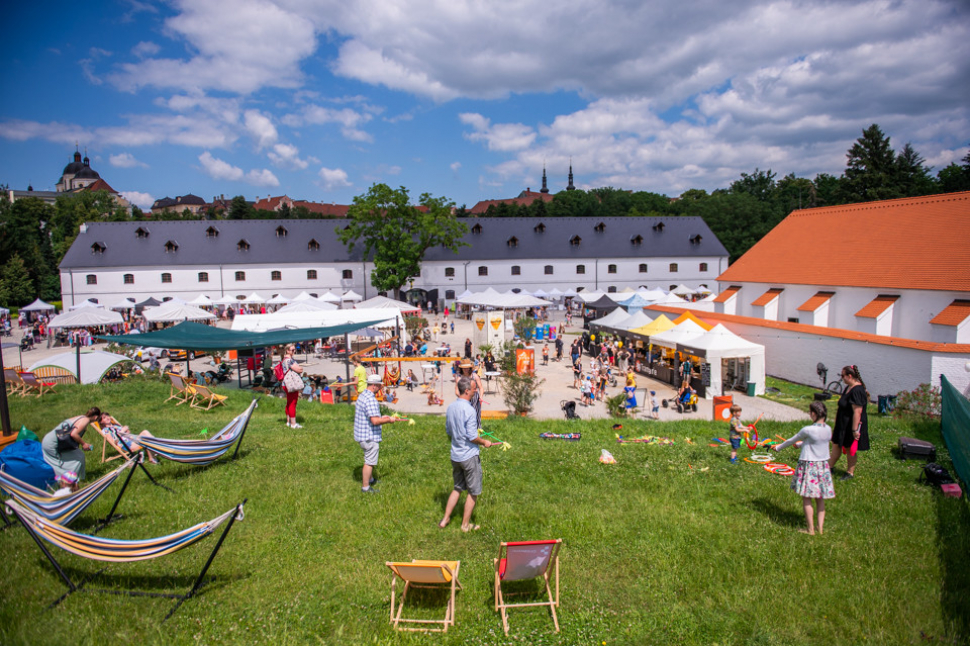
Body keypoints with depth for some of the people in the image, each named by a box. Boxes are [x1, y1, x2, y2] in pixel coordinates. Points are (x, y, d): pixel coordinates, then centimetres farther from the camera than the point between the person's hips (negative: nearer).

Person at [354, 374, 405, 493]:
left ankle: (370, 479, 43)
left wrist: (381, 417, 15)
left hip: (361, 434, 10)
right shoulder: (371, 400, -25)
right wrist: (389, 420, -16)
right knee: (370, 462, 2)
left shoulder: (362, 395, 7)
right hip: (370, 436, -10)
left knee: (370, 459, 27)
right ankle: (365, 487, 12)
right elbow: (375, 421, -30)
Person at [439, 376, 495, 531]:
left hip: (455, 455, 7)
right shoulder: (469, 410, -22)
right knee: (473, 492, 9)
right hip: (469, 456, -7)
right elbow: (472, 437, -21)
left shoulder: (451, 407, 3)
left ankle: (445, 519, 24)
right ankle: (466, 524, 18)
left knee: (457, 488, 22)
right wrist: (484, 442, -4)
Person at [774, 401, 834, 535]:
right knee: (820, 498, 15)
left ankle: (811, 529, 10)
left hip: (808, 465, -6)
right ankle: (820, 527, 20)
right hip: (823, 466, 6)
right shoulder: (828, 429, -1)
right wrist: (801, 444, 34)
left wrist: (778, 447, 11)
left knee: (807, 498, 4)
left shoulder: (808, 430, -20)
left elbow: (791, 440, -6)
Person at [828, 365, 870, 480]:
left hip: (852, 425, -9)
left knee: (850, 449, 6)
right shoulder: (848, 388, 7)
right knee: (836, 444, 17)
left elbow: (857, 412, -28)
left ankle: (850, 472, 21)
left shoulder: (857, 390, -25)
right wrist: (837, 424, 22)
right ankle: (830, 466, 29)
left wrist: (855, 429, -28)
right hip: (843, 424, 9)